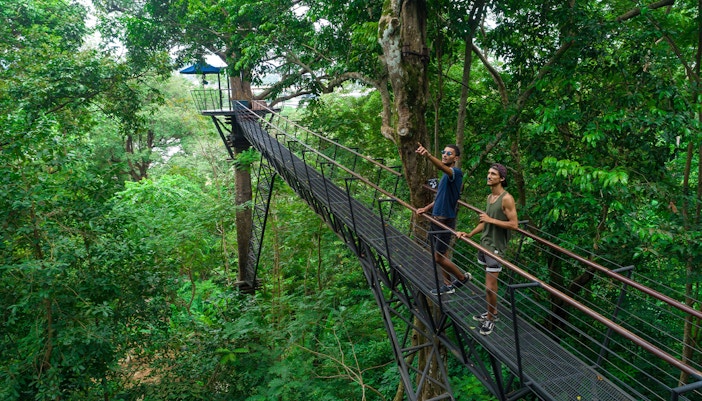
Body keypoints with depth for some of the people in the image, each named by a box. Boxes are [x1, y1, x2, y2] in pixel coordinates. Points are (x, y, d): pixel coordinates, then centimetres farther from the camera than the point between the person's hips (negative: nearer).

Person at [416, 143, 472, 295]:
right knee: (439, 255, 16)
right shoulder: (445, 176, 12)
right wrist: (426, 208, 9)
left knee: (439, 258, -2)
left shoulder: (456, 173, -17)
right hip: (436, 220, 9)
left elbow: (442, 167, -40)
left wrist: (428, 155, -59)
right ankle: (448, 285, 28)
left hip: (446, 222, -9)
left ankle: (463, 277, 19)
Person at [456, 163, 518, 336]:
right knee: (490, 284, 16)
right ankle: (492, 312, 29)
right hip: (484, 243, 7)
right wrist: (469, 234, 10)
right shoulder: (489, 196, 10)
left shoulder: (506, 199, -15)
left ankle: (490, 319, 12)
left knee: (490, 287, -4)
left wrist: (491, 220, -19)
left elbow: (514, 224, -18)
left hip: (496, 247, -7)